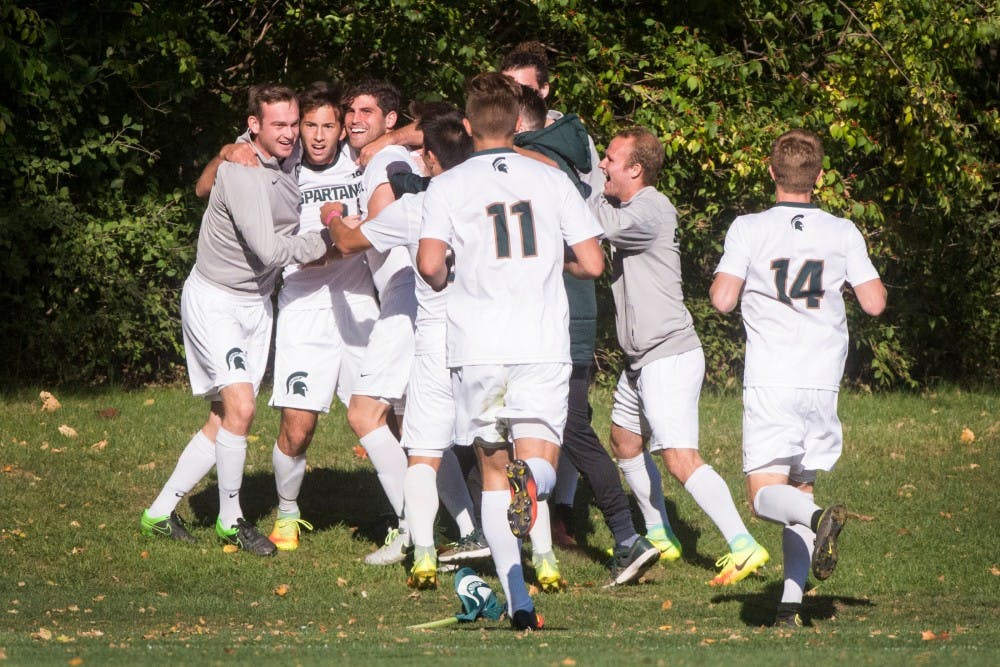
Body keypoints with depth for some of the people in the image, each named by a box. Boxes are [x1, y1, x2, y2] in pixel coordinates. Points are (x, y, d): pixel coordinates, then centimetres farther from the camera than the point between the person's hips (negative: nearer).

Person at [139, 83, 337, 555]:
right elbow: (270, 250, -29)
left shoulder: (289, 154, -2)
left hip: (256, 302, 8)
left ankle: (161, 512, 17)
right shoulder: (241, 171, -25)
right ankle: (230, 520, -6)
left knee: (224, 421, 7)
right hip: (214, 299, -8)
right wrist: (328, 239, -19)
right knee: (240, 406, -20)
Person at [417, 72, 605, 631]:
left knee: (494, 472, 11)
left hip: (478, 347, 0)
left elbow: (430, 264, -10)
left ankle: (519, 601, 1)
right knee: (540, 461, 1)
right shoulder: (552, 180, 7)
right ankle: (531, 478, -39)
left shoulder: (448, 186, 3)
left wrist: (446, 283, 13)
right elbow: (593, 264, 5)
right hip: (543, 343, 0)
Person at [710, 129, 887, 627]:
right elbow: (874, 303, 2)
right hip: (823, 380, 3)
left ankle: (818, 517, -36)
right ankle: (791, 601, 4)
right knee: (801, 487, 14)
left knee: (766, 494, -3)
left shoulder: (748, 230, -2)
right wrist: (872, 281, 23)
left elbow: (722, 300, -8)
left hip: (770, 381, -3)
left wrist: (727, 279, 14)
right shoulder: (843, 233, 3)